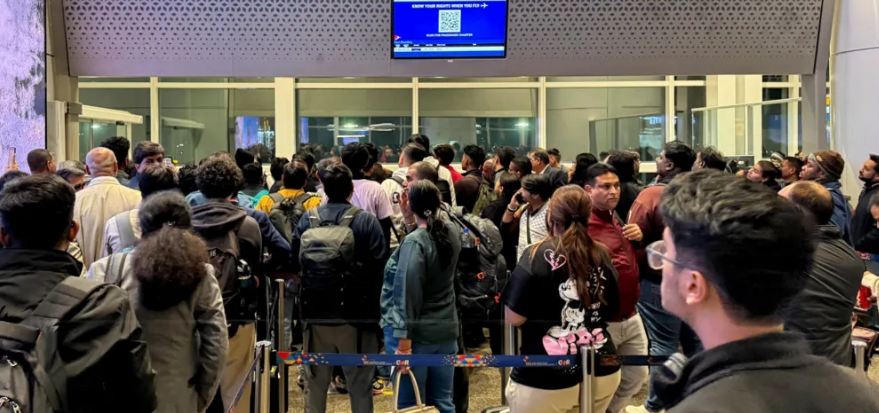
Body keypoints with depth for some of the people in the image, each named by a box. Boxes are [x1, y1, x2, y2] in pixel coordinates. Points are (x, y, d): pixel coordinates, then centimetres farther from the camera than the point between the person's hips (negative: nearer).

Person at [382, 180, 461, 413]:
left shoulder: (414, 242, -15)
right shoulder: (451, 236, 4)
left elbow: (408, 293, -20)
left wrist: (404, 340, -22)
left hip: (415, 332, -7)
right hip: (446, 330, 7)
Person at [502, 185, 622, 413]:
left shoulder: (538, 255, -13)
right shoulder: (602, 255, 1)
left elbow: (514, 317, -13)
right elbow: (612, 310, 12)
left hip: (547, 378, -5)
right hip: (602, 371, 5)